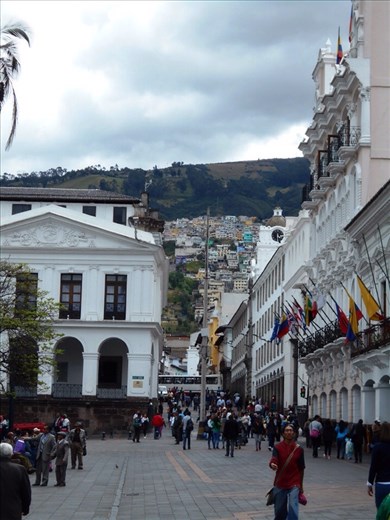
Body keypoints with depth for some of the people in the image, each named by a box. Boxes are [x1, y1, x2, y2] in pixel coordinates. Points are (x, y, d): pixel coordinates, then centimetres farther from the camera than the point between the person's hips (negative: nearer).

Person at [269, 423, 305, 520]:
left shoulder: (298, 449, -1)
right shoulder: (277, 447, -5)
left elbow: (301, 469, 7)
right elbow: (273, 460, -22)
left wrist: (301, 486, 12)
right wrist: (272, 465, -46)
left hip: (294, 484, -1)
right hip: (280, 484, 1)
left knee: (293, 508, -17)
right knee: (279, 510, 11)